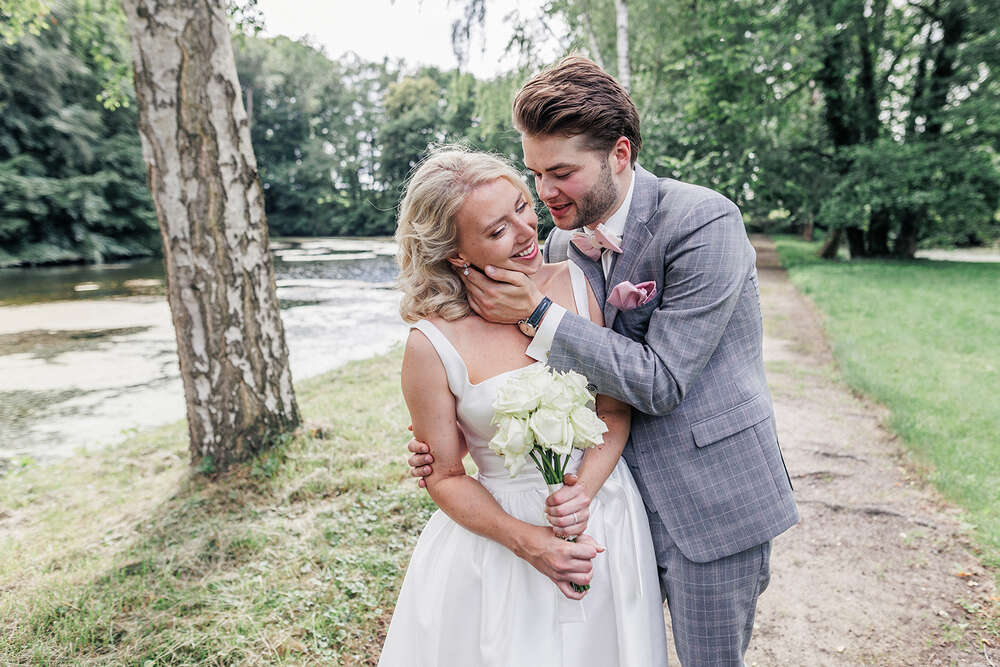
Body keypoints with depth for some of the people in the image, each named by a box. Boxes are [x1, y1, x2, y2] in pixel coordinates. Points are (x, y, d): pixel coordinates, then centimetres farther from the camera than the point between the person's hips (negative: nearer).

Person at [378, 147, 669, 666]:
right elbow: (444, 477, -8)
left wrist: (581, 492, -19)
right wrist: (527, 541, -18)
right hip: (501, 531, -3)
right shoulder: (432, 345, -18)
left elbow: (616, 411, -5)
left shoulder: (579, 284, -10)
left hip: (603, 517, 3)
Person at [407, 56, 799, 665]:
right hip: (611, 493, 6)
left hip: (709, 498, -5)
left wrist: (538, 314, -24)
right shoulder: (562, 243, 0)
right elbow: (559, 375, 8)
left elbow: (659, 382, -23)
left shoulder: (704, 223, -20)